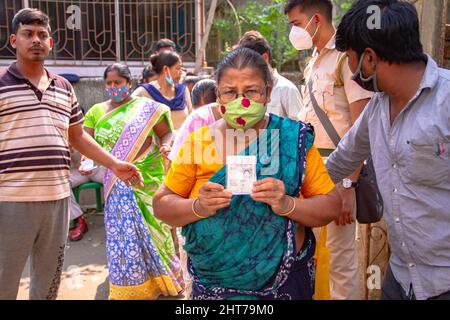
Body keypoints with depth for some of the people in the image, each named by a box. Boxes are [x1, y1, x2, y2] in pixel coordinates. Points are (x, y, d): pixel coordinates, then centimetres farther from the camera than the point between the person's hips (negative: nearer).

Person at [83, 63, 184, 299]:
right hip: (117, 183, 2)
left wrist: (165, 145, -16)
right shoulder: (97, 111, 12)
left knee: (151, 226, 3)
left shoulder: (147, 107, 4)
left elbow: (167, 132, 5)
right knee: (124, 231, 2)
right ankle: (129, 285, 18)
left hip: (148, 179, -2)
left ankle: (160, 277, 22)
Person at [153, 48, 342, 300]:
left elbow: (332, 206, -5)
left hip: (284, 279, 0)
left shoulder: (293, 139, -7)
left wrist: (288, 204, -23)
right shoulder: (199, 141, -5)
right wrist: (199, 207, -20)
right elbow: (162, 204, -1)